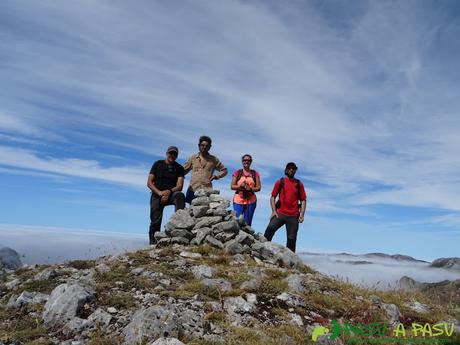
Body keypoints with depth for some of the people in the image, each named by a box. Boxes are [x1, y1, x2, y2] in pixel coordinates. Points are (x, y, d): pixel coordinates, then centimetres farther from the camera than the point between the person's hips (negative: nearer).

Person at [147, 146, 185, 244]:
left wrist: (169, 191, -21)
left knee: (180, 196, -33)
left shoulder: (179, 168, 8)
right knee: (155, 221, -10)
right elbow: (149, 183, 1)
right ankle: (153, 244, 0)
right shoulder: (158, 164, 7)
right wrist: (159, 192, -15)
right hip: (157, 195, 0)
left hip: (171, 194, 0)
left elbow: (179, 186, -2)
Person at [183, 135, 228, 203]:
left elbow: (224, 170, 20)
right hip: (192, 190, 1)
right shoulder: (193, 158, 15)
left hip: (207, 190, -1)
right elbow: (183, 170, 16)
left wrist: (216, 176, 3)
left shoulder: (213, 159, 13)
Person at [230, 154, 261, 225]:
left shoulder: (255, 174, 8)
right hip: (238, 200, -1)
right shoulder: (237, 173, 7)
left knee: (247, 222, 3)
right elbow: (232, 186, 3)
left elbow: (258, 187, 4)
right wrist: (241, 186, -16)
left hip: (251, 201, 1)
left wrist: (250, 189, -15)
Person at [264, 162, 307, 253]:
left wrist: (302, 214, -1)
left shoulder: (299, 184, 12)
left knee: (291, 239, 2)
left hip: (293, 216, 1)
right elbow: (273, 197, 6)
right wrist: (274, 211, -6)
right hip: (280, 213, -1)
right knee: (270, 228, -24)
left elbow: (303, 200, 11)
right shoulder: (280, 182, 9)